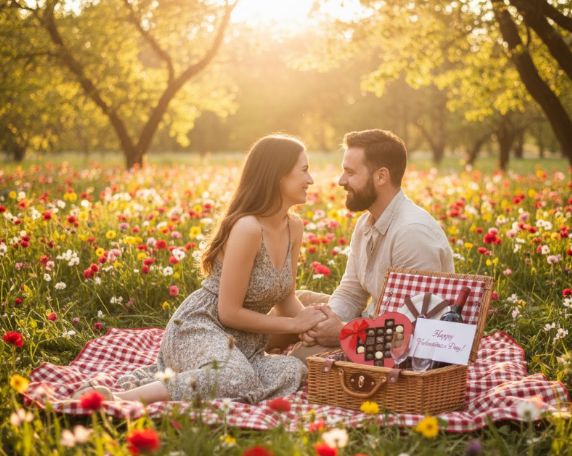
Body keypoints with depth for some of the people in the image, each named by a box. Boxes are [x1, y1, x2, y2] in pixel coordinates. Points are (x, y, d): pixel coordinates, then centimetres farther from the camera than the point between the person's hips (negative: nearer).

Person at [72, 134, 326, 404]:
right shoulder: (247, 227, -19)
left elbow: (286, 299, 15)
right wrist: (293, 323, -9)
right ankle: (119, 399, -29)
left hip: (240, 344, 10)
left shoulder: (294, 227, 7)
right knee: (236, 380, -40)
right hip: (200, 329, -10)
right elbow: (229, 312, -17)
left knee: (292, 372, -23)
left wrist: (311, 323, -4)